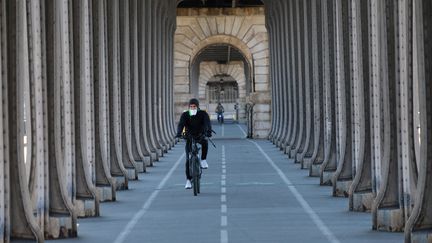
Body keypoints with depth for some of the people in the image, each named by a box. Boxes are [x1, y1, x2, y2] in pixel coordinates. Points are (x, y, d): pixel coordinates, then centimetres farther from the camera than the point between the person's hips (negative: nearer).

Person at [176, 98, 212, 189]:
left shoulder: (203, 114, -10)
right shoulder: (185, 115, -10)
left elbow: (207, 123, -25)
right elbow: (181, 124, -25)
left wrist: (209, 132, -46)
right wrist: (179, 133, -45)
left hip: (200, 136, 0)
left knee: (205, 142, -37)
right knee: (188, 159, -9)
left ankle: (203, 160, -16)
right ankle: (188, 180, -2)